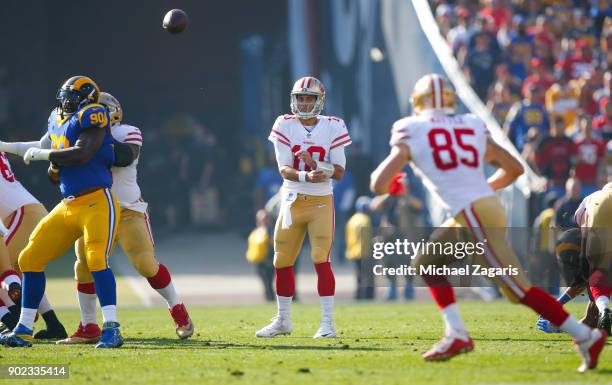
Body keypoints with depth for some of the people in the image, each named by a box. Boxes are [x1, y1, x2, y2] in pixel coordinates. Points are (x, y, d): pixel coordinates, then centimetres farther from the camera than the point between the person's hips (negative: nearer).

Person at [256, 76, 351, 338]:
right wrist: (306, 176, -29)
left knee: (321, 260, -13)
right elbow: (284, 169, -10)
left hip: (321, 202, -2)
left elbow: (339, 172, -4)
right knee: (282, 262, 8)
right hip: (292, 201, 2)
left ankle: (328, 323, -8)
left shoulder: (332, 128, -3)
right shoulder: (285, 126, -2)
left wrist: (315, 164, -22)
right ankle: (283, 321, 24)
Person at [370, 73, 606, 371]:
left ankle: (586, 337, -7)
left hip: (474, 214, -7)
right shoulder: (472, 127, 17)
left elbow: (379, 185, -2)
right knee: (427, 264, 20)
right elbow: (514, 169, 22)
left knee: (518, 289, -6)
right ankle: (456, 334, 11)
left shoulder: (411, 133, 2)